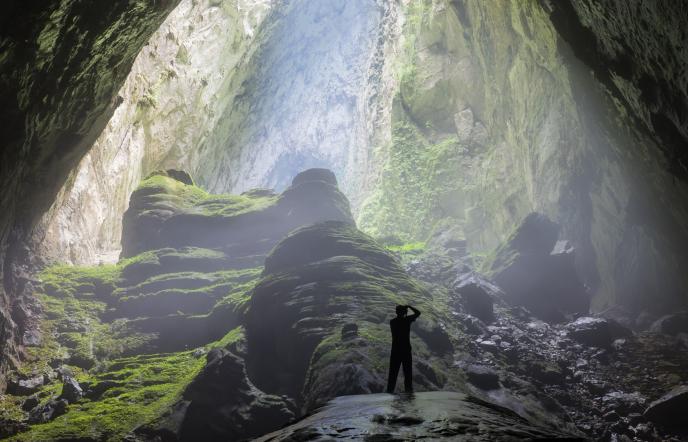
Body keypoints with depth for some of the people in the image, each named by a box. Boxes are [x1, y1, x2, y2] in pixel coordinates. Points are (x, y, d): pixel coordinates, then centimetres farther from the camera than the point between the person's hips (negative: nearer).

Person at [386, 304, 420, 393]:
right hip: (406, 350, -2)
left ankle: (390, 390, 2)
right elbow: (418, 313, 5)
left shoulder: (392, 322, 3)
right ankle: (408, 390, 4)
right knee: (408, 372, 5)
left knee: (393, 372, 5)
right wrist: (409, 306, 15)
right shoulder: (407, 320, -6)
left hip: (395, 350, 2)